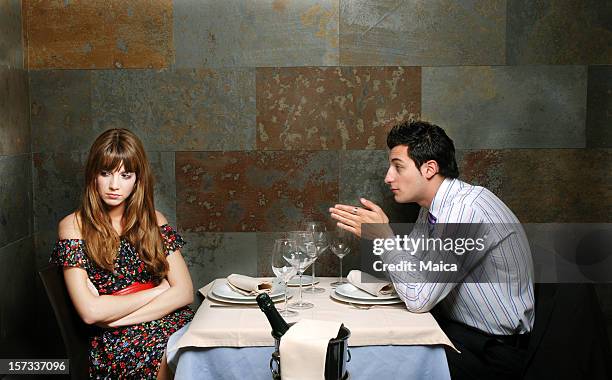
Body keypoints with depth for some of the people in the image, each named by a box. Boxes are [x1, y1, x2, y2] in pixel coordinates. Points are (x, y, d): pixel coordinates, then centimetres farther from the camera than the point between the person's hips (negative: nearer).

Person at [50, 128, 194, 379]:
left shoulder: (153, 220, 11)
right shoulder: (74, 227, 2)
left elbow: (184, 292, 1)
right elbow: (90, 311, -9)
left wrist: (118, 318, -9)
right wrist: (158, 290, -3)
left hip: (170, 321, 4)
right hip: (114, 341, -4)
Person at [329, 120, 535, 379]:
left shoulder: (466, 209, -26)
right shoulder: (432, 208, 4)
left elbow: (419, 298, -28)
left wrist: (383, 234, -20)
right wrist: (372, 232, -5)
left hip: (494, 349, -8)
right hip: (456, 325, 8)